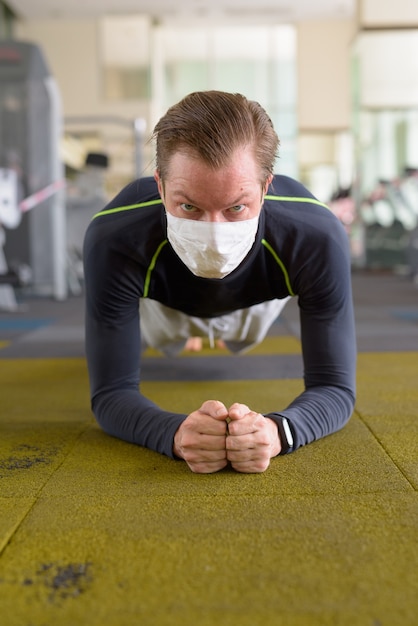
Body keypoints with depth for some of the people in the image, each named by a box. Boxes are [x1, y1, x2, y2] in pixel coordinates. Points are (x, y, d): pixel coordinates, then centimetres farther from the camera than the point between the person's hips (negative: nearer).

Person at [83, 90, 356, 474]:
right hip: (163, 304, 0)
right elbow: (111, 392, -39)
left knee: (242, 340, 37)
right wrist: (176, 434, -61)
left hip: (258, 302, 1)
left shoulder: (318, 239, -45)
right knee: (165, 343, 35)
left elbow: (334, 386, -38)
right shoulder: (114, 241, -46)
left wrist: (277, 430, -61)